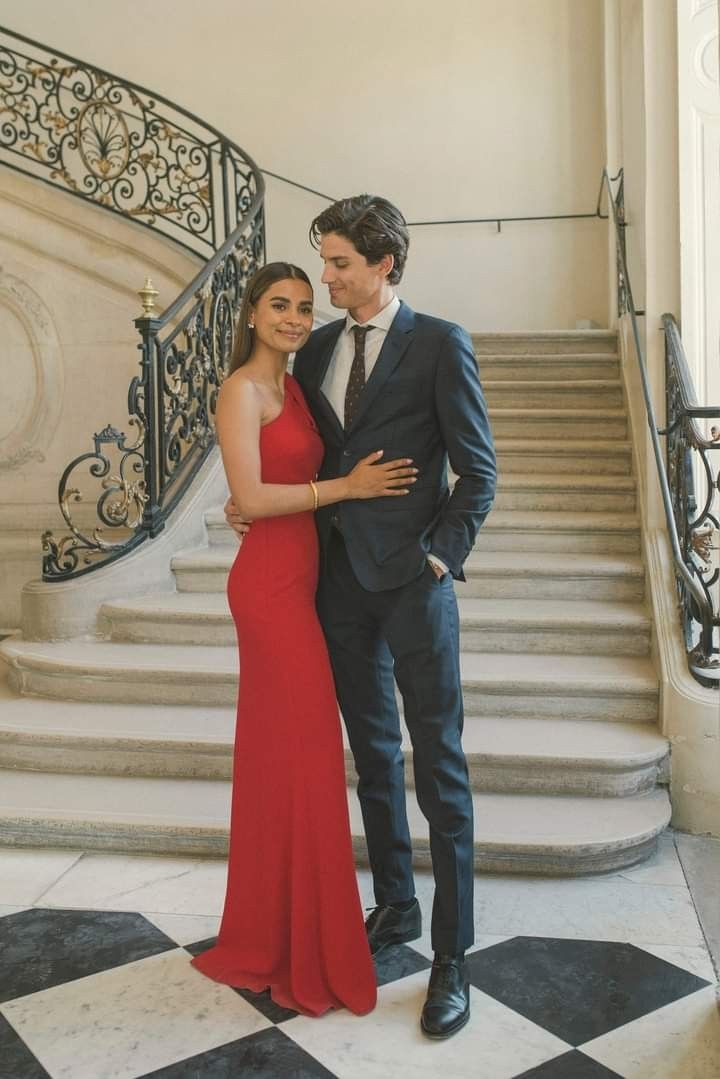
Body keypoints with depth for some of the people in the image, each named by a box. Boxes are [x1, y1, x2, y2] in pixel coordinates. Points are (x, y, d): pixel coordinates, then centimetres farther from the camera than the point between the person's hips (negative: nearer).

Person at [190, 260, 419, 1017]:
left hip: (295, 583, 9)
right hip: (272, 585, -9)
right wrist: (345, 487, -16)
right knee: (303, 760, -2)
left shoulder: (293, 387, 16)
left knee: (279, 756, 15)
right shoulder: (242, 389, -10)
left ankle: (268, 936, 31)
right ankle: (308, 954, 13)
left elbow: (296, 477, 13)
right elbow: (250, 498, -18)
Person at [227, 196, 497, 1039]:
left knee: (439, 767, 1)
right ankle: (394, 908, 33)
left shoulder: (439, 343, -5)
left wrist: (442, 557, -10)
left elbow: (477, 469, -5)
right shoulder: (317, 350, 11)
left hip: (411, 582, -6)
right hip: (340, 581, 6)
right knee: (373, 757, 16)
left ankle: (451, 958, 11)